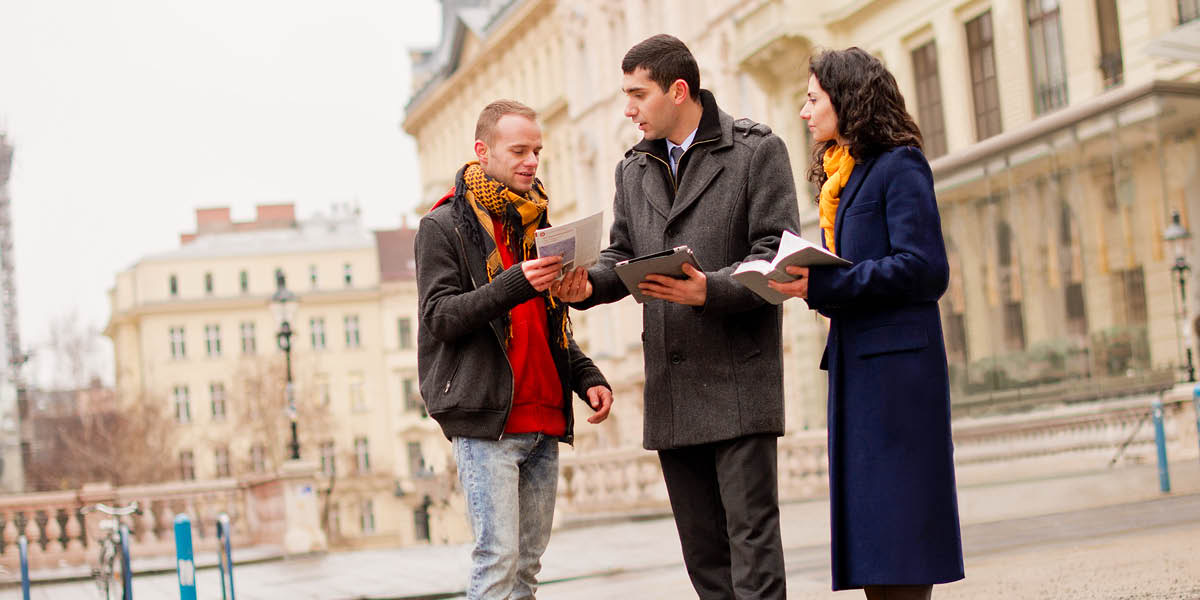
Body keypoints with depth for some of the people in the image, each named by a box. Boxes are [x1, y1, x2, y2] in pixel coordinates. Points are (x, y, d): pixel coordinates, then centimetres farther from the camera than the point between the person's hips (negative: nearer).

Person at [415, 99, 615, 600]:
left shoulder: (533, 224, 20)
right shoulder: (444, 226, -1)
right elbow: (440, 317, -12)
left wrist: (587, 377, 9)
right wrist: (514, 284, -24)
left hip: (544, 423, 7)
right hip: (487, 424, -7)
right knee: (498, 558, -12)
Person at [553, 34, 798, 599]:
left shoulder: (757, 149, -2)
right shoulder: (635, 167, 16)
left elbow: (777, 256, -8)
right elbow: (622, 254, 17)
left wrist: (710, 289, -24)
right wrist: (589, 284, -6)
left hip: (738, 379, -6)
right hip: (671, 388, 6)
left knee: (751, 535, -8)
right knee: (702, 547, 10)